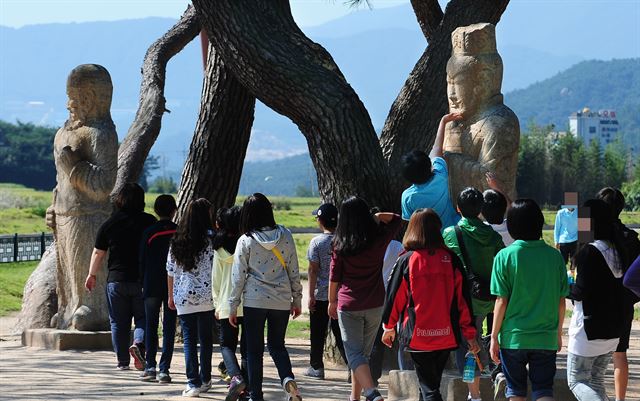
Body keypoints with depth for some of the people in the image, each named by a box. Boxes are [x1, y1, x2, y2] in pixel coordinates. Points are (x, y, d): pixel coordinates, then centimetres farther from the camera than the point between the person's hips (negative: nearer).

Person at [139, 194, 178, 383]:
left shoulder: (149, 232, -4)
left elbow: (142, 261, -1)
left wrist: (143, 284, 8)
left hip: (152, 285, -1)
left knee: (151, 326, 9)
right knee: (169, 328, 3)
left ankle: (150, 367, 3)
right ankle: (164, 369, -2)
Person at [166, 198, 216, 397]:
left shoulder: (177, 241, 5)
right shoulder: (210, 239, -7)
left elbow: (171, 270, 9)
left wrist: (171, 296, 18)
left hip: (183, 298, 2)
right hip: (206, 297, -2)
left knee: (189, 340, 3)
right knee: (206, 339, 10)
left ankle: (194, 383, -4)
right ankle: (205, 381, 18)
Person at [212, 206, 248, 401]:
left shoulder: (219, 249, 0)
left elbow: (216, 279, 4)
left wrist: (217, 304, 13)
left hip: (227, 304, 0)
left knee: (227, 344, 10)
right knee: (247, 346, 9)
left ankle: (236, 376, -16)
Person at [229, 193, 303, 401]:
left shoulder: (245, 241, -8)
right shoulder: (285, 236, -2)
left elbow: (238, 276, -4)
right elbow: (294, 271, 4)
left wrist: (233, 306, 5)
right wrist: (297, 300, 14)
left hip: (254, 301, -2)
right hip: (281, 300, 2)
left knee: (254, 350, 7)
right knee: (277, 344, 18)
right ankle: (287, 377, -9)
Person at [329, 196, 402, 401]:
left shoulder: (341, 245, -8)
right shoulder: (380, 239, -3)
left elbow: (334, 276, -1)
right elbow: (397, 220, 17)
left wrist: (332, 302, 11)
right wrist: (378, 216, 5)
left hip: (348, 305, -3)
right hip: (375, 305, 3)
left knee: (354, 353, -5)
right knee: (364, 352, 16)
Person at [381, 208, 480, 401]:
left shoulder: (407, 260, -7)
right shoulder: (451, 259, -2)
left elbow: (395, 296, 1)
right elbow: (463, 298, 0)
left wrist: (389, 327, 16)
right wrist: (470, 334, 7)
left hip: (417, 336, -3)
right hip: (446, 335, 3)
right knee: (434, 383, 21)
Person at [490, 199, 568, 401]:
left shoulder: (505, 256, -9)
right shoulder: (554, 256, -1)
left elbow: (501, 302, -9)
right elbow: (561, 301, 4)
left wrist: (494, 337, 0)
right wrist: (558, 333, 17)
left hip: (513, 338, -2)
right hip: (546, 338, 2)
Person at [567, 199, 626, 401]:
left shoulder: (588, 252, -17)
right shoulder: (618, 250, 7)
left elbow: (582, 292, -20)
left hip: (589, 328, -8)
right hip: (614, 329, 8)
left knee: (577, 380, 2)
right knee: (596, 381, 17)